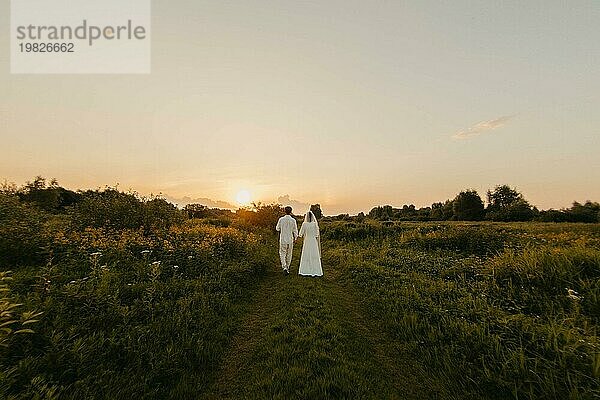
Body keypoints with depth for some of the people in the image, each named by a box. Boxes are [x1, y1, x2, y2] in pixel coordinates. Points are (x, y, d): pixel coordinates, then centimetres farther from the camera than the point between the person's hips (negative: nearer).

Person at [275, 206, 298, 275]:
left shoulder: (281, 219, -9)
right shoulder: (293, 220, -9)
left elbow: (277, 229, 3)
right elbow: (295, 230, -3)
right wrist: (295, 238, 12)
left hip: (283, 239, -1)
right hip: (290, 239, 1)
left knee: (282, 253, 8)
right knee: (289, 254, 16)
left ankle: (284, 267, -9)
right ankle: (287, 267, 27)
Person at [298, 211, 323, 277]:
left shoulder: (304, 224, -9)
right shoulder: (315, 224, -8)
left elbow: (301, 234, -4)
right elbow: (317, 235, -8)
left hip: (307, 242, 0)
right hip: (314, 242, 0)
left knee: (306, 257, 11)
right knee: (314, 256, 8)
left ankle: (305, 271, 15)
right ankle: (315, 271, 11)